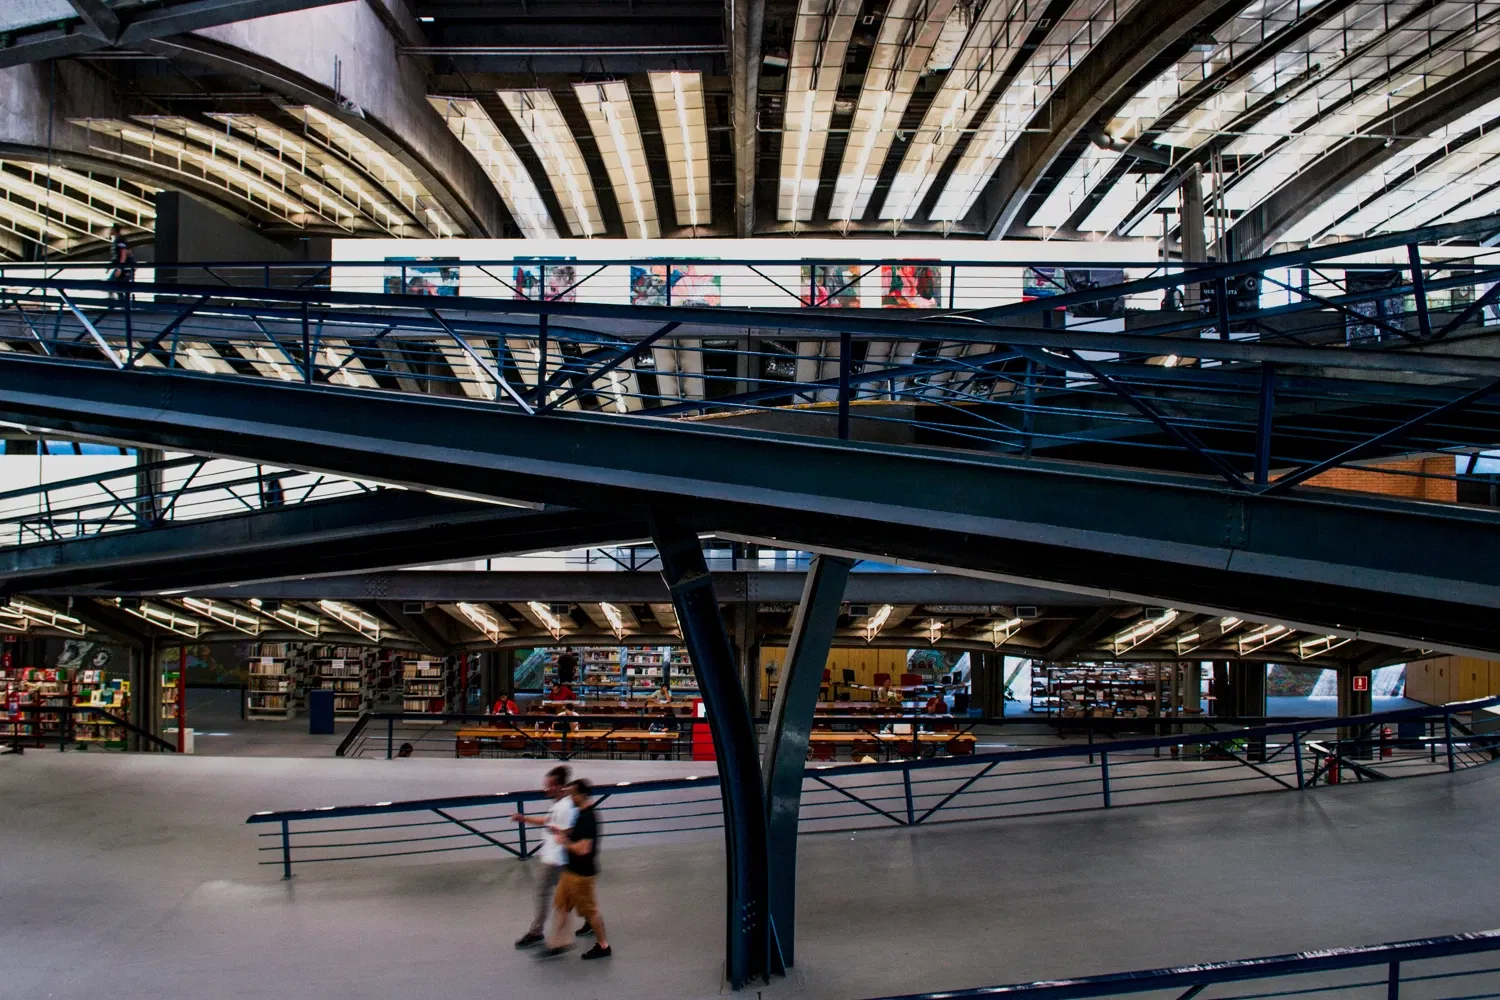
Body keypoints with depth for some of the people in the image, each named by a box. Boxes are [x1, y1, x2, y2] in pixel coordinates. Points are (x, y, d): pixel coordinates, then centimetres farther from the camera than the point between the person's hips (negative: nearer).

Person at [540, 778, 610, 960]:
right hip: (571, 870, 10)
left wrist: (566, 844, -16)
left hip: (581, 873, -10)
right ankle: (557, 943, 24)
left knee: (589, 909, 4)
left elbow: (584, 848, -31)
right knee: (560, 904, 15)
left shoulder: (588, 818, -25)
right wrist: (562, 831, 6)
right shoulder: (581, 813, 6)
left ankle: (603, 946, 18)